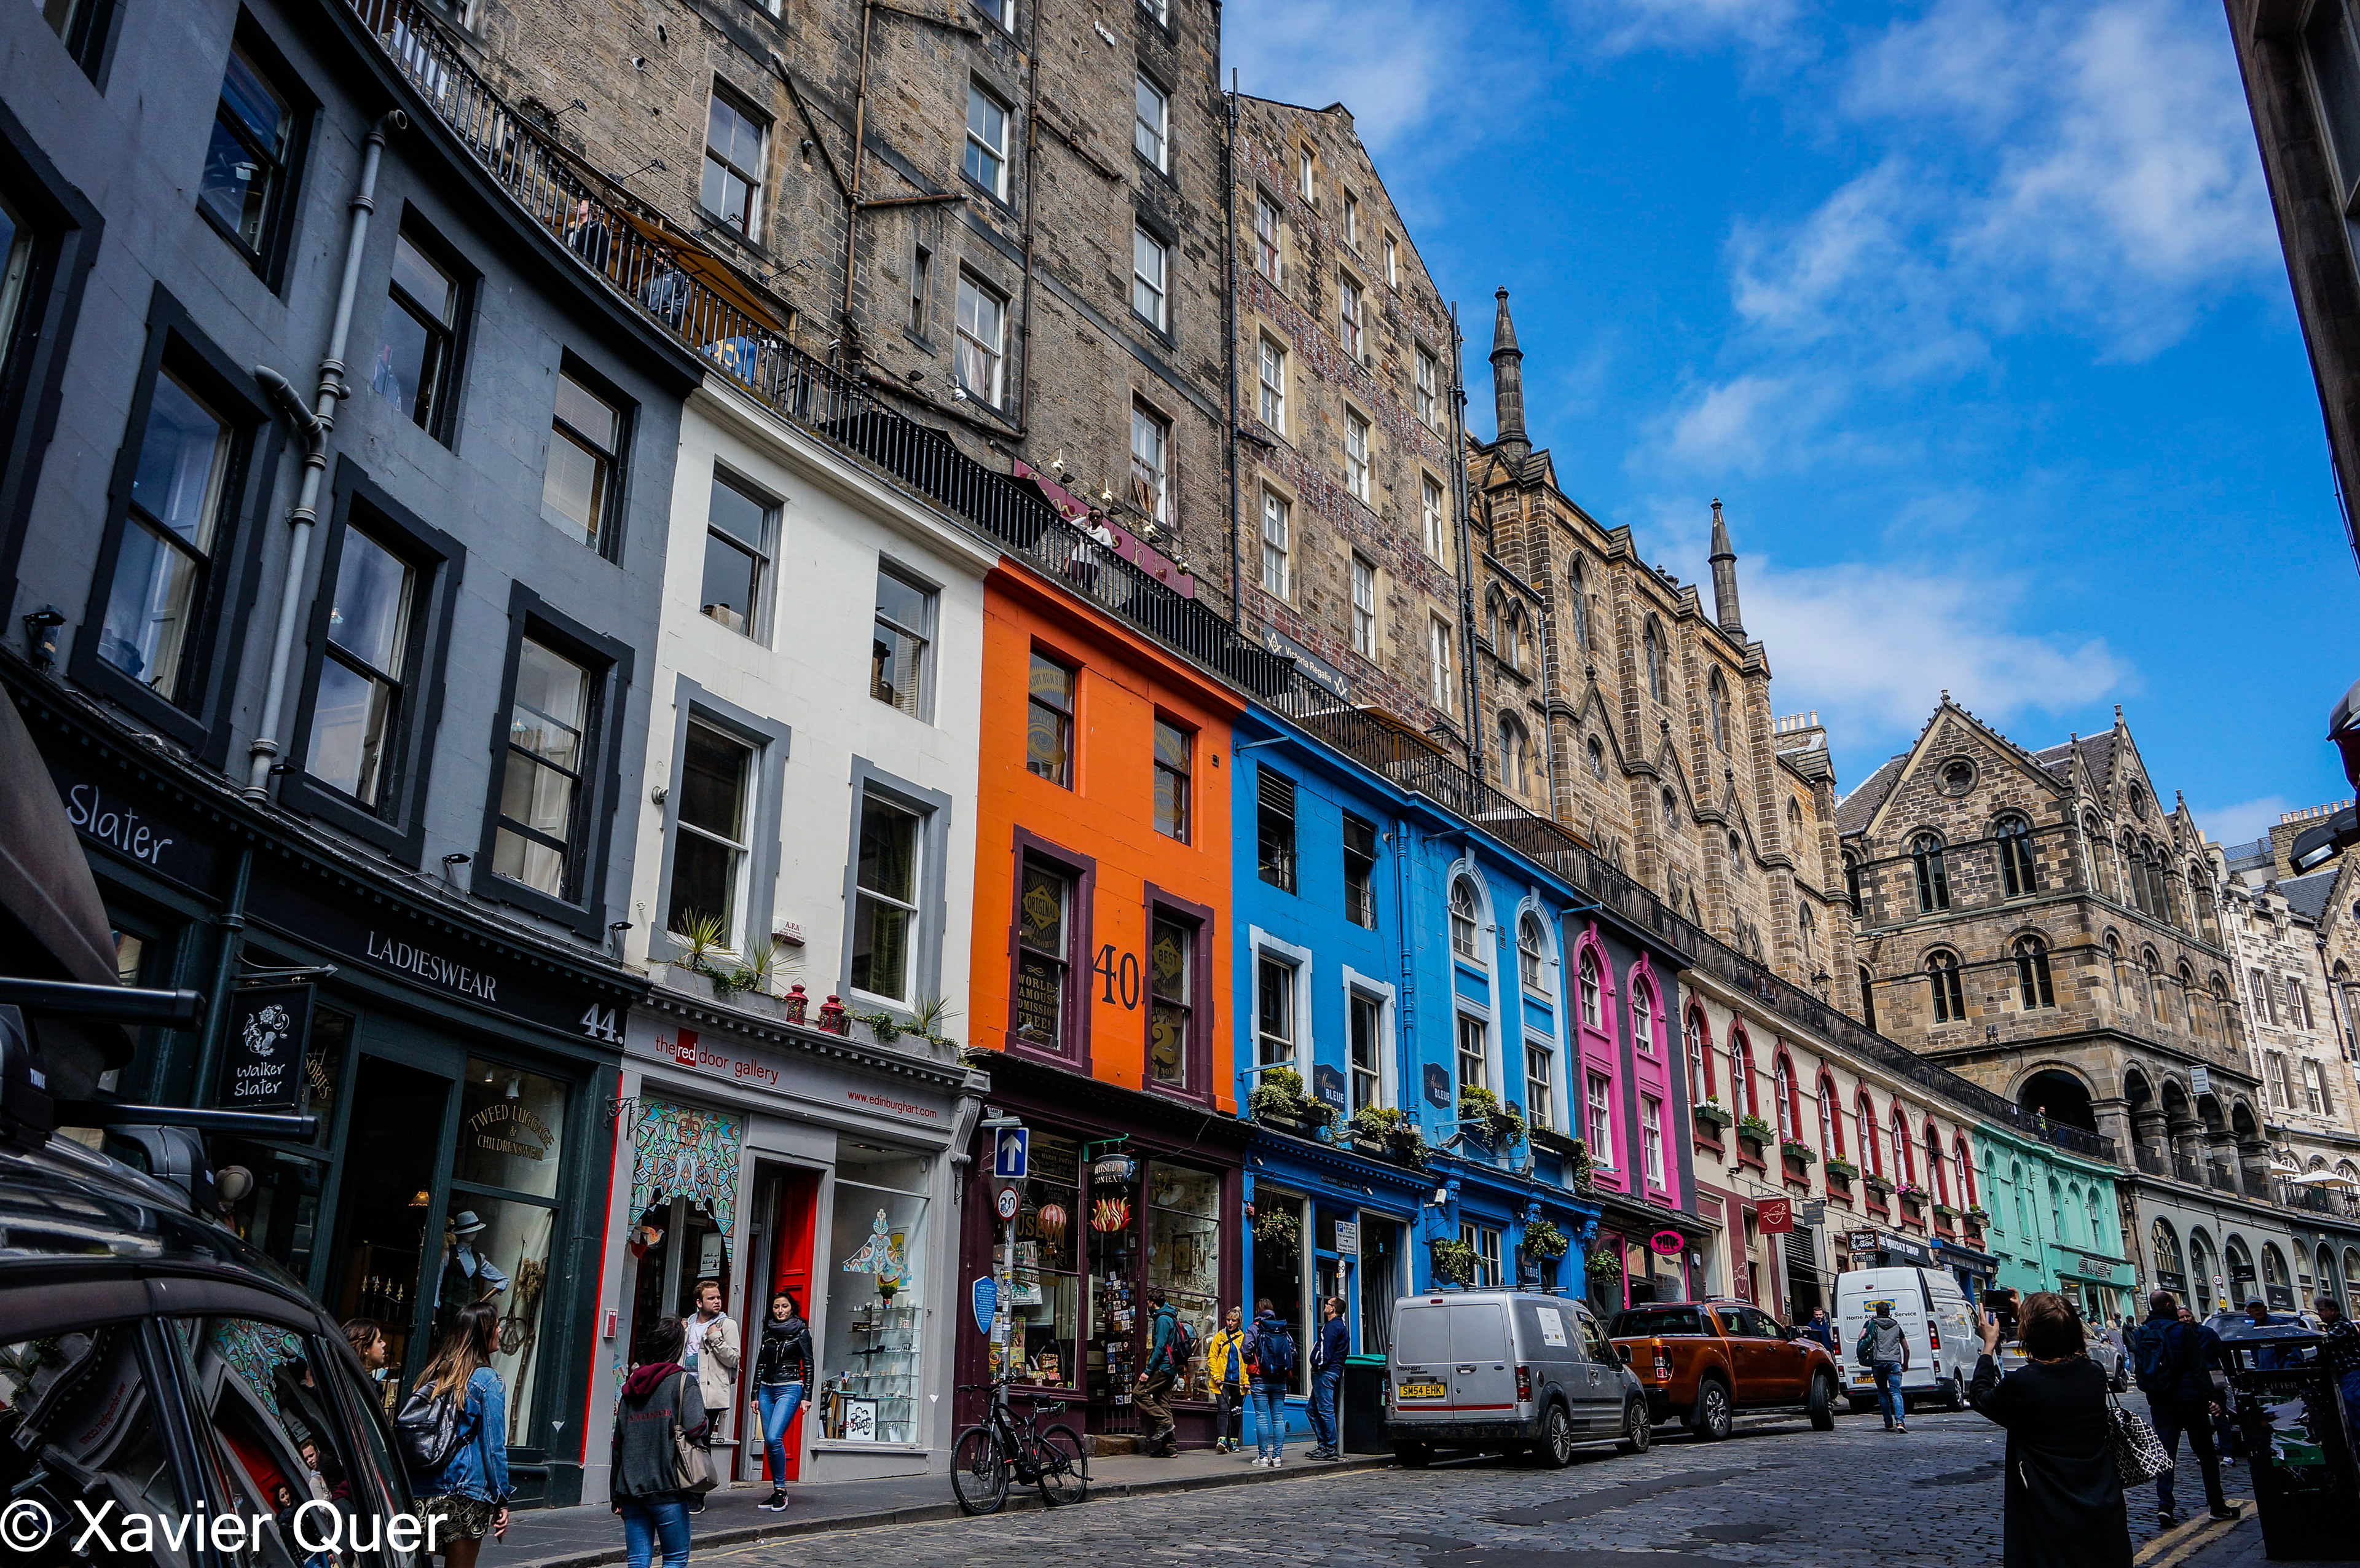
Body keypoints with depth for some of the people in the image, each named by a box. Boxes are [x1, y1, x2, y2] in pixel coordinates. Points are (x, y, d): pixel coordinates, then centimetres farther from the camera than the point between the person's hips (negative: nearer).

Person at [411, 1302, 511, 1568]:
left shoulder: (433, 1374, 8)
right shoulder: (488, 1380, -9)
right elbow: (494, 1446, -9)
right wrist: (501, 1501, -4)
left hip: (423, 1492, 5)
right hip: (466, 1496, -5)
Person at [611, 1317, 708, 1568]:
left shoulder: (631, 1385, 12)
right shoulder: (683, 1381, -5)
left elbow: (618, 1444, 13)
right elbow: (696, 1428, -18)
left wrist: (616, 1495, 19)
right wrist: (707, 1416, 6)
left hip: (630, 1489, 5)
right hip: (666, 1490, -5)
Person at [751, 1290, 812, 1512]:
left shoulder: (801, 1332, -1)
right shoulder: (768, 1332, 12)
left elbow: (808, 1365, -2)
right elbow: (760, 1364, 17)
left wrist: (806, 1396, -7)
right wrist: (756, 1394, 13)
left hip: (789, 1388, -6)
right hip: (767, 1389, 6)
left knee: (774, 1438, -19)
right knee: (768, 1442, 4)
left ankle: (781, 1490, -10)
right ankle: (777, 1491, 13)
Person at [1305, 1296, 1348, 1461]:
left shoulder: (1332, 1326, -12)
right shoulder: (1341, 1326, 21)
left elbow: (1325, 1351, -19)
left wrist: (1317, 1365, -10)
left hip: (1325, 1373, -11)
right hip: (1334, 1372, 11)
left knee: (1326, 1410, -8)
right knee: (1313, 1409, 15)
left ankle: (1331, 1450, -7)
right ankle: (1322, 1445, 16)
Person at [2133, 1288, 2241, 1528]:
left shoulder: (2141, 1333, 5)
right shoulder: (2182, 1330, -10)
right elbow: (2199, 1366, -11)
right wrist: (2209, 1398, -9)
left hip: (2159, 1402, 4)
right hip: (2189, 1398, -4)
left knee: (2165, 1452, 4)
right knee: (2206, 1452, 9)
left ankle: (2164, 1504, -9)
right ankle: (2218, 1505, 16)